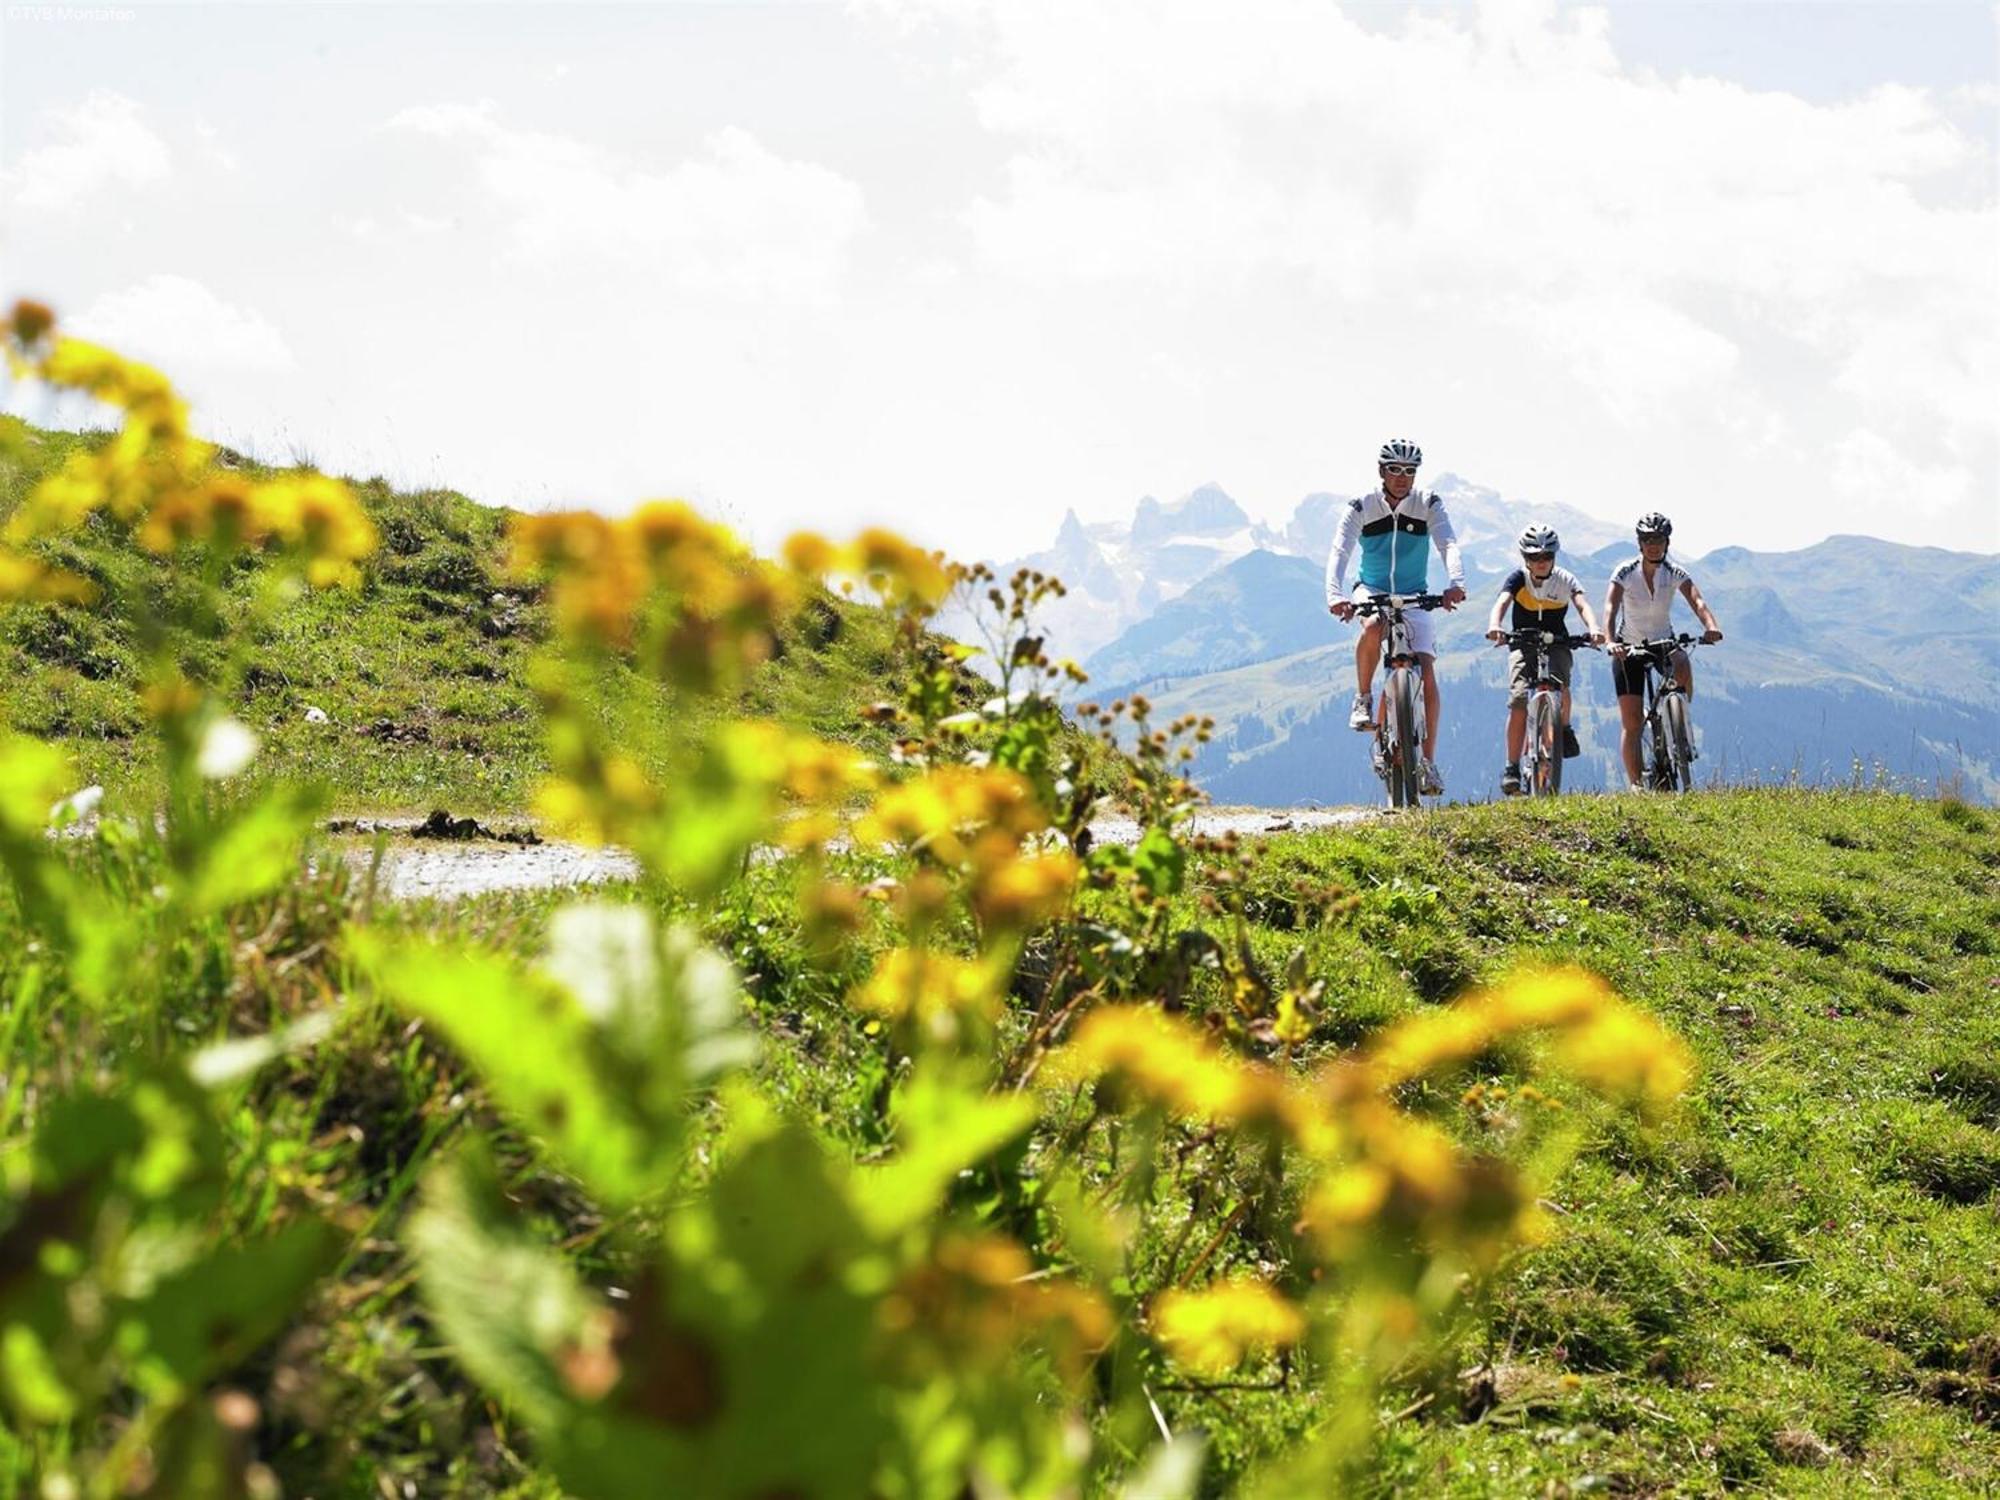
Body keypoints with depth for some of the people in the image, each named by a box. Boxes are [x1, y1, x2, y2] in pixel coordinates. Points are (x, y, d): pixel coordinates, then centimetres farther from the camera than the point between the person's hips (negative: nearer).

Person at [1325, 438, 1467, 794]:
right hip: (1372, 592, -1)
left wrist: (1456, 583, -43)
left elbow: (1448, 545, -22)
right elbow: (1340, 553, -22)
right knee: (1373, 628, -38)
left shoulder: (1429, 506, -8)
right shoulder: (1361, 508, -11)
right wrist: (1334, 595, -41)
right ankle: (1363, 698, -14)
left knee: (1427, 674, -13)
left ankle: (1428, 762, -6)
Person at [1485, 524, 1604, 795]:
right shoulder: (1518, 578, -9)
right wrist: (1494, 625, -50)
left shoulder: (1564, 579, -7)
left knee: (1559, 686, -31)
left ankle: (1565, 729, 0)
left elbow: (1582, 604, -23)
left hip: (1556, 644, 0)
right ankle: (1512, 768, -12)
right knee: (1518, 700, -18)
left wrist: (1593, 628, -46)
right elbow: (1502, 602, -26)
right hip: (1523, 644, 0)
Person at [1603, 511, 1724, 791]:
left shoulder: (1675, 574, -10)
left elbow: (1697, 602, -25)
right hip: (1629, 647, -1)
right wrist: (1610, 641, -46)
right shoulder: (1625, 573, -14)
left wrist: (1711, 627, -47)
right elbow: (1610, 608, -27)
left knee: (1682, 666, -35)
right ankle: (1633, 783, -1)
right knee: (1631, 720, -8)